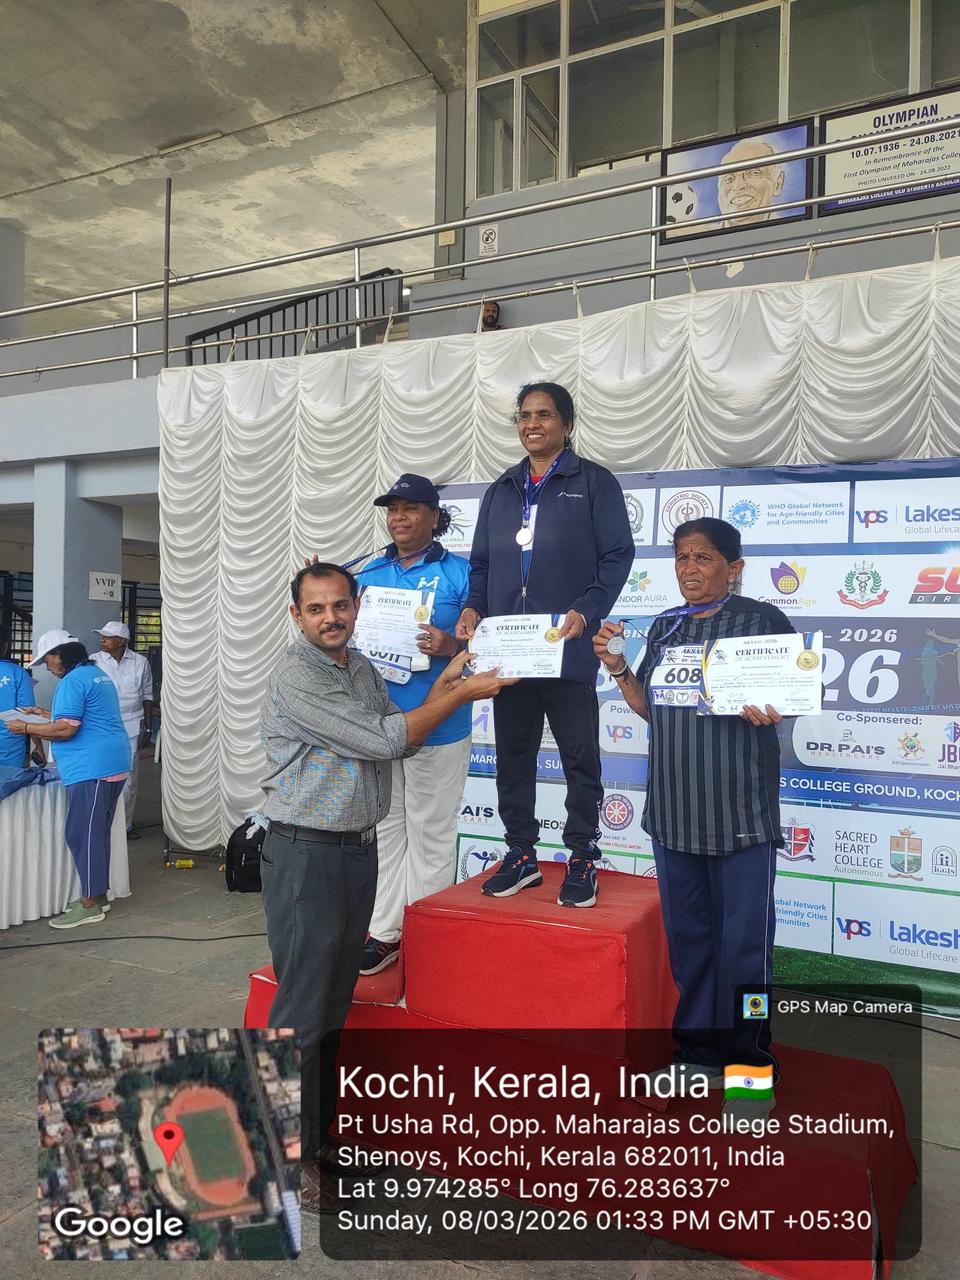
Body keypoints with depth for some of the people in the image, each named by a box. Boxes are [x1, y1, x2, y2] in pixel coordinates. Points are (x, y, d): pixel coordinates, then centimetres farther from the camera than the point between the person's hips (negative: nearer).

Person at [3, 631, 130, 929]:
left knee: (82, 835, -4)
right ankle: (96, 893, 22)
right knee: (97, 833, 15)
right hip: (112, 765, 10)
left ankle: (90, 905, 0)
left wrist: (26, 728, -6)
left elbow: (66, 729, -18)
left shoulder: (73, 681, -12)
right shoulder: (97, 674, 19)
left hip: (92, 769, -10)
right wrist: (46, 715, 28)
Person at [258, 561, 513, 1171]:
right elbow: (382, 740, -19)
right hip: (307, 854, -8)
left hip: (360, 850, 8)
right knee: (302, 1010, 1)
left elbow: (402, 738, 9)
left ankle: (323, 1128, 30)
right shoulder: (296, 677, -17)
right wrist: (461, 694, -11)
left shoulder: (363, 668, 10)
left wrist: (441, 685, -3)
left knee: (336, 1002, 16)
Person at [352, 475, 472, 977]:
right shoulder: (369, 574, 11)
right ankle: (384, 931, 25)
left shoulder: (460, 574, -4)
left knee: (431, 834, 5)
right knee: (383, 830, 13)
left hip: (437, 726, -4)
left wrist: (452, 646, -25)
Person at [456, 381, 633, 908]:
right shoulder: (501, 491, 18)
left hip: (567, 649, -5)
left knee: (580, 758, 4)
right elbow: (482, 562, 17)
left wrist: (586, 611, -19)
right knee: (512, 756, 11)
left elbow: (617, 556, -6)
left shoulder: (595, 483, 1)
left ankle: (582, 858, 18)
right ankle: (521, 854, 24)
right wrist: (473, 607, -1)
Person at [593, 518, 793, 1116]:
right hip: (673, 813, 5)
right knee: (688, 936, 16)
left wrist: (768, 711, -23)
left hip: (741, 813, -5)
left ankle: (751, 1061, 23)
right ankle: (698, 1049, 33)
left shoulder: (763, 619, -5)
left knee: (744, 944, 3)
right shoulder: (665, 627, 11)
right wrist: (617, 667, 1)